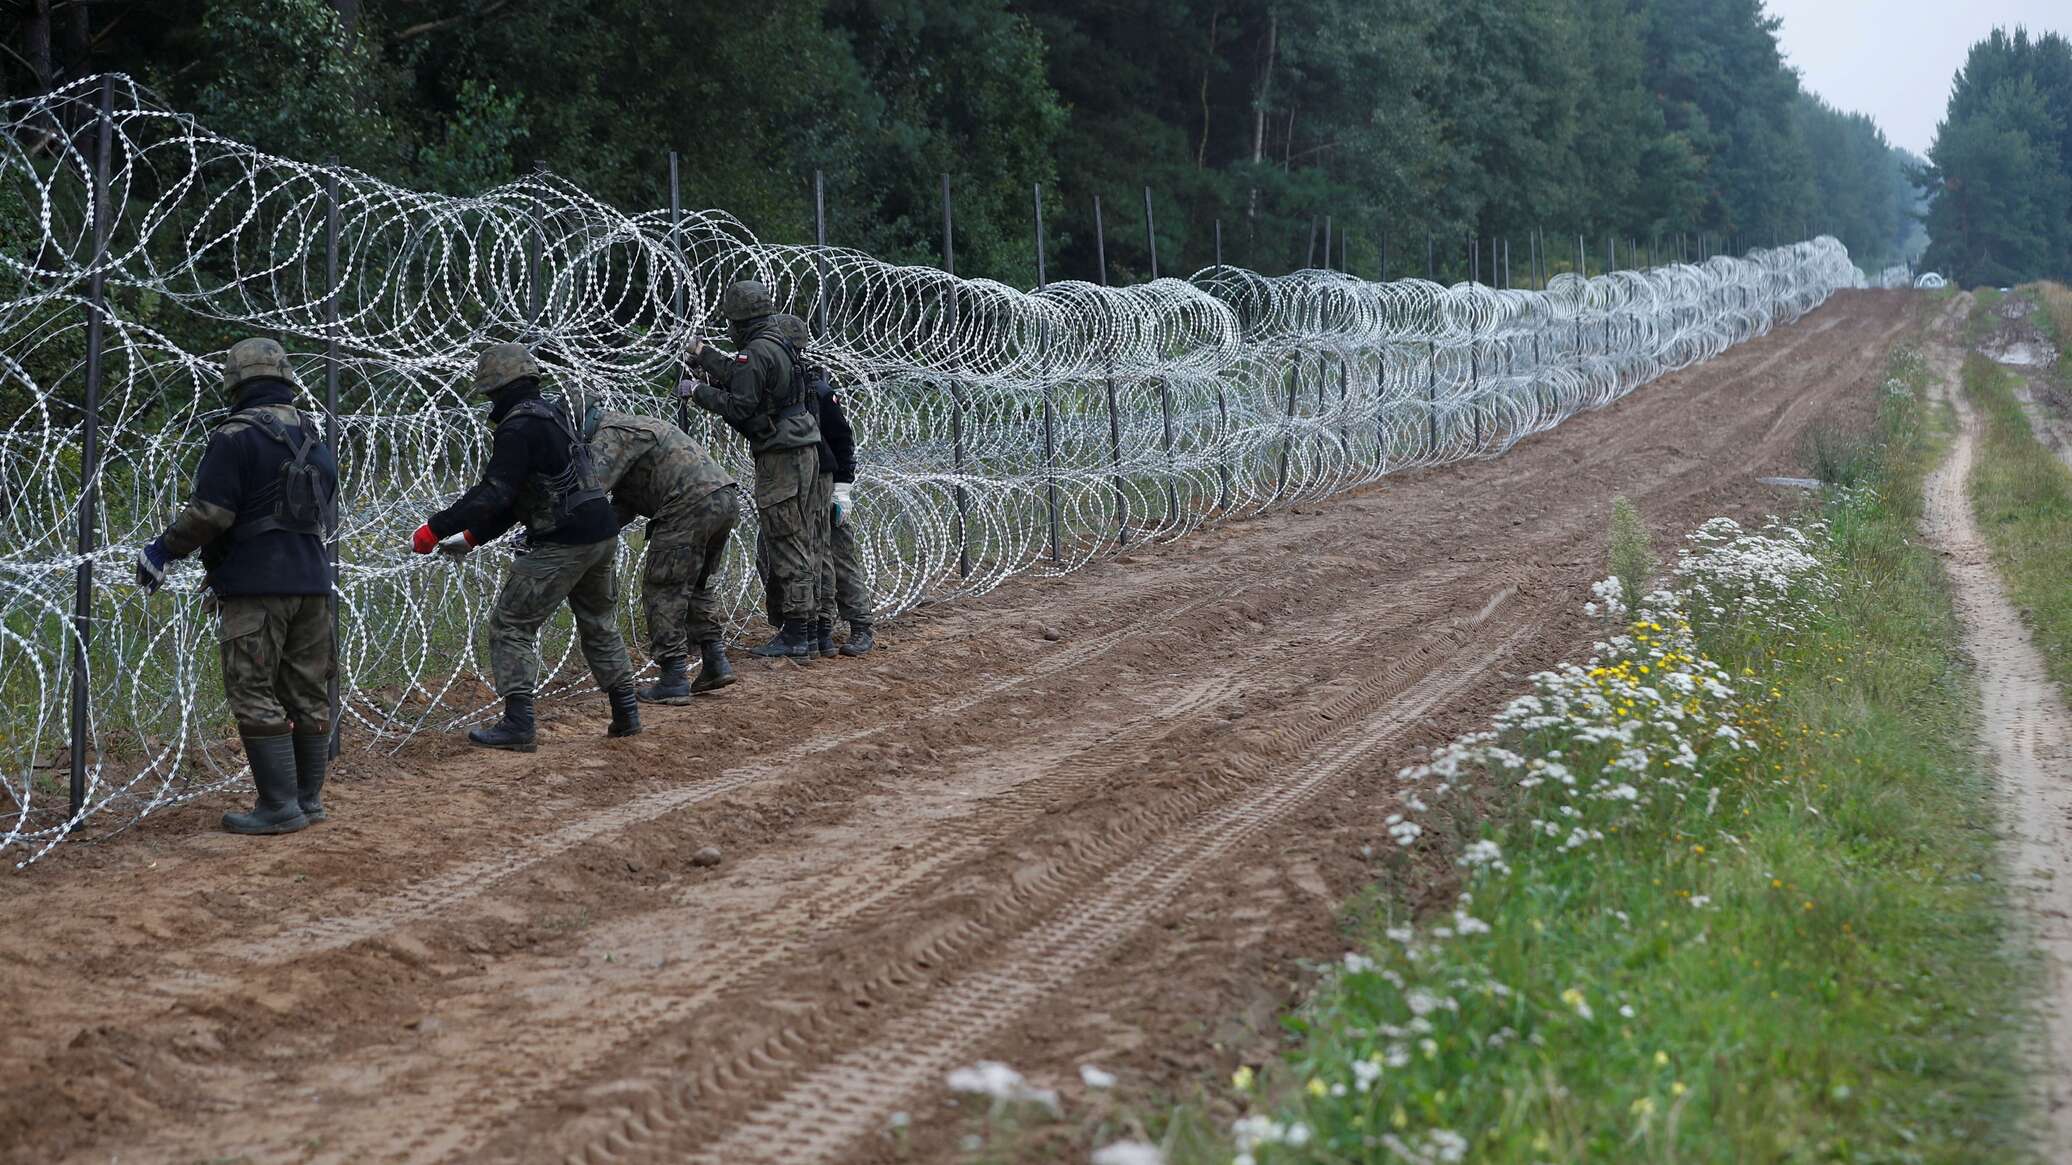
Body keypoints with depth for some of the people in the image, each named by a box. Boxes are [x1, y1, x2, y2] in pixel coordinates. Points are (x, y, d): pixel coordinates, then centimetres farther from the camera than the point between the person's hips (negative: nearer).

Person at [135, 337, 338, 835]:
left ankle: (280, 806, -7)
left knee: (255, 696, -4)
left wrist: (163, 550, -2)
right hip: (313, 583, 7)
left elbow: (210, 513, -15)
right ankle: (309, 799, 16)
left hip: (256, 587, -7)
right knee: (308, 694, 11)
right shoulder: (315, 439, 14)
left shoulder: (236, 435, -9)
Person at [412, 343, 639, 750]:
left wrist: (436, 528, -20)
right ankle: (626, 713, 26)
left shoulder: (518, 429, -13)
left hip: (561, 545, -9)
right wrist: (472, 536, 19)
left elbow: (493, 494, -22)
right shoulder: (554, 415, 17)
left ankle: (517, 724, -5)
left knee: (511, 625, -1)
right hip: (603, 534, 9)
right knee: (600, 624, 23)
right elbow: (514, 497, 21)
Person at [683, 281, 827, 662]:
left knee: (788, 545, -9)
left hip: (781, 457, -9)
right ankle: (806, 625, 16)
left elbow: (739, 406, -17)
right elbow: (742, 379, 26)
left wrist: (700, 392, -4)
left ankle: (794, 637, -9)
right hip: (805, 450, 9)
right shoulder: (780, 343, 14)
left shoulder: (755, 353, -15)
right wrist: (706, 356, 36)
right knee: (806, 542, 11)